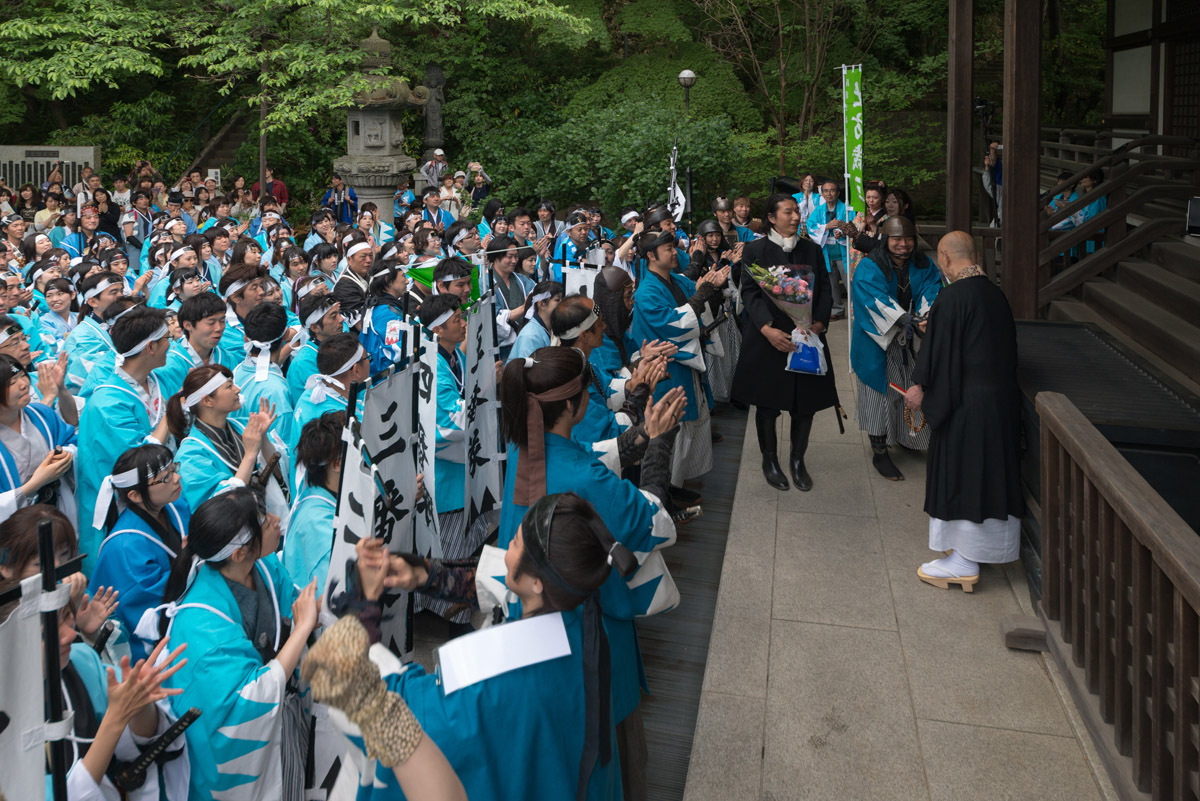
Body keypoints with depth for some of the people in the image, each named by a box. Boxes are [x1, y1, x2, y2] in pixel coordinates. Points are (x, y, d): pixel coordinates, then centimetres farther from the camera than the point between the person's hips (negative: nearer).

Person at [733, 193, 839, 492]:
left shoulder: (812, 250, 11)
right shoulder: (755, 250, 0)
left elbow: (825, 290, 7)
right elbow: (750, 293, -7)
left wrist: (819, 323, -11)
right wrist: (768, 329, -20)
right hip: (767, 339, -3)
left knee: (806, 402, 4)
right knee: (767, 402, 4)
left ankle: (798, 460, 20)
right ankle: (769, 460, 20)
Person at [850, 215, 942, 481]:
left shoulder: (923, 265, 5)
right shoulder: (869, 268, -11)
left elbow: (931, 289, -11)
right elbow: (878, 299, -26)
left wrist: (925, 314, -33)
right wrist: (903, 318, -41)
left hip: (912, 341, 5)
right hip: (878, 343, -5)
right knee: (880, 392, -1)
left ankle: (905, 436, 35)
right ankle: (879, 451, 9)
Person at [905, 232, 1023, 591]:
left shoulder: (952, 298, -17)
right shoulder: (996, 295, 7)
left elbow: (939, 351, -16)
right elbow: (1007, 348, 16)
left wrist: (921, 387, -2)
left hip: (966, 403, -8)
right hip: (1002, 398, 8)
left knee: (960, 473, 1)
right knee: (990, 471, 16)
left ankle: (963, 563, 8)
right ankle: (981, 547, 30)